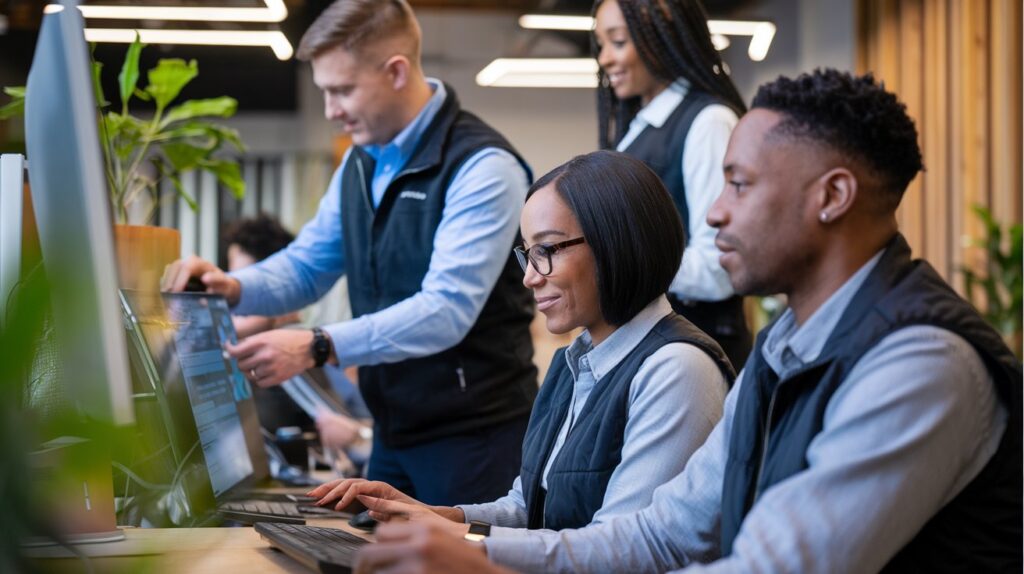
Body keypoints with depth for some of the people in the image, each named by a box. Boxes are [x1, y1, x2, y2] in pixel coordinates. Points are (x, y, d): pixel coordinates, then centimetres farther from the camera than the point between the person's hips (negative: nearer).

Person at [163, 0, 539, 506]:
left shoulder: (481, 167, -17)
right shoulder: (360, 164, 10)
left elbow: (447, 310, -25)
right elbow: (306, 266, 16)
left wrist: (319, 347, -33)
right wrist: (232, 288, -6)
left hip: (475, 434, -7)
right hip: (394, 430, 7)